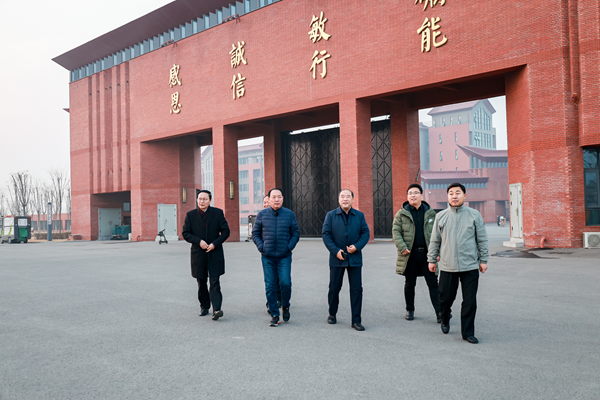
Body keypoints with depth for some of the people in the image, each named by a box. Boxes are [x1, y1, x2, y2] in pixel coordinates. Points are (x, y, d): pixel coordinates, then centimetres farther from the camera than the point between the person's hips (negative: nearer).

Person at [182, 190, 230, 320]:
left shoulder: (218, 213, 1)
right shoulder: (190, 215, 4)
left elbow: (225, 231, 1)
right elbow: (186, 233, 1)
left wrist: (215, 243, -12)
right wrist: (199, 241, -14)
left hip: (215, 254, -2)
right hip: (198, 254, 2)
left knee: (215, 282, -10)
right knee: (201, 283, 12)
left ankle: (216, 310, -14)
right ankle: (204, 307, 27)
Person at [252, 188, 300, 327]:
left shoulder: (289, 214, 2)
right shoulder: (262, 214, 3)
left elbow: (296, 233, 8)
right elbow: (255, 233, 9)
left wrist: (289, 247, -5)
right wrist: (261, 247, -4)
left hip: (284, 256, -1)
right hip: (267, 257, 1)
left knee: (285, 283, -10)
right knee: (270, 286, 2)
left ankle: (285, 306, 19)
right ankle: (274, 314, 15)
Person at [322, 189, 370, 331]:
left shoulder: (359, 216, 6)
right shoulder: (331, 215, 2)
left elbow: (365, 233, 5)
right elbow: (326, 234, -2)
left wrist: (357, 246, -12)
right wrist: (335, 250, -13)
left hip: (355, 258, 1)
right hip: (337, 258, -1)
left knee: (356, 289, 0)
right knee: (334, 288, 9)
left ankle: (356, 320, 8)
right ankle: (332, 314, 30)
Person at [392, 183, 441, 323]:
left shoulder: (430, 213, 8)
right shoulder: (401, 213, 4)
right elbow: (396, 231, -1)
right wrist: (402, 247, -14)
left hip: (427, 253, 1)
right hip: (410, 254, 0)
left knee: (433, 283, -1)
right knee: (409, 284, 10)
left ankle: (439, 312, 2)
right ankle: (410, 310, 23)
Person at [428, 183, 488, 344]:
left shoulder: (474, 215, 3)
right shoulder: (441, 216, 6)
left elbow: (482, 240, 7)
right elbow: (434, 241, 11)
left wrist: (483, 260, 5)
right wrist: (432, 259, 11)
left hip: (470, 266, -1)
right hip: (447, 266, 1)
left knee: (470, 301, 1)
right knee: (445, 298, 7)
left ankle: (468, 332, 15)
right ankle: (445, 320, 36)